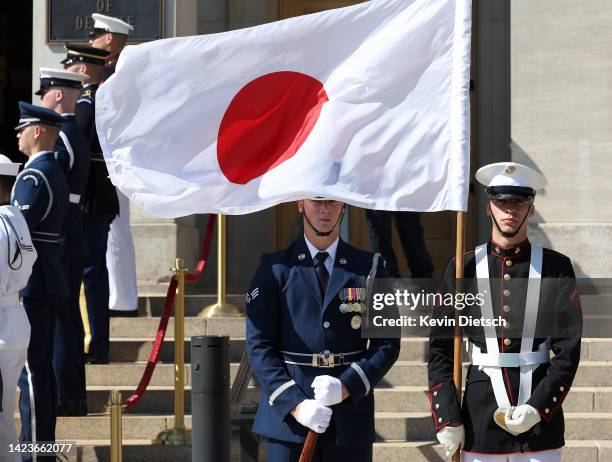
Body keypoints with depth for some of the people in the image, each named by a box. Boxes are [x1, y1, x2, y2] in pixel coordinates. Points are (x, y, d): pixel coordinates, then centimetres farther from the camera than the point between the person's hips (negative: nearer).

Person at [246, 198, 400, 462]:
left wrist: (346, 386, -10)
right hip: (288, 419, -1)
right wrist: (295, 405, -12)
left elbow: (387, 344, 6)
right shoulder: (275, 269, 6)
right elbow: (259, 346, 0)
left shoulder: (370, 267, 10)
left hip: (350, 418, 1)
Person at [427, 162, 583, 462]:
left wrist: (537, 408, -12)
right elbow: (440, 349, 5)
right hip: (480, 417, 0)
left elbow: (568, 350, -1)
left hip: (541, 412, 0)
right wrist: (447, 419, -4)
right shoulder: (463, 269, 5)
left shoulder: (556, 268, 3)